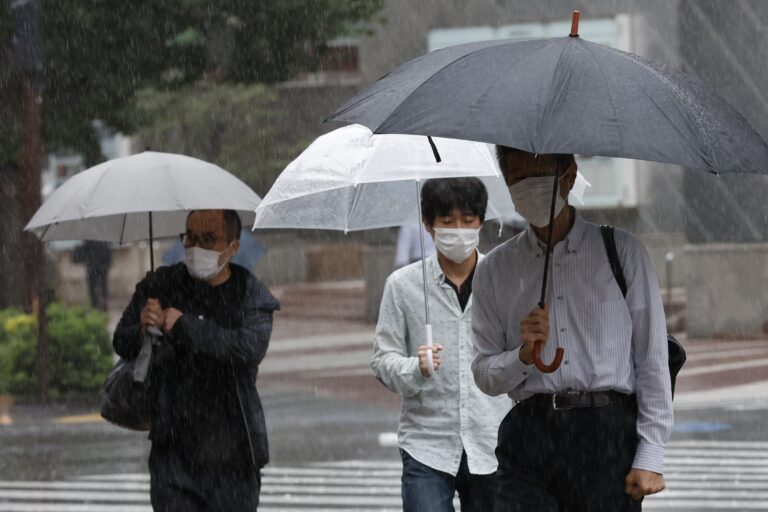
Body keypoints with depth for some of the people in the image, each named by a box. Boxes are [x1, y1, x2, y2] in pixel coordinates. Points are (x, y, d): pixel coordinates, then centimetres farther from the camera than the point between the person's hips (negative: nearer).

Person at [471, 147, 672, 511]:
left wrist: (651, 455, -2)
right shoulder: (495, 270, 14)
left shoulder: (621, 251, 9)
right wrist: (525, 355, -9)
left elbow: (653, 358, 5)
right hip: (530, 437, 1)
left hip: (608, 432, -1)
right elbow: (484, 375, 13)